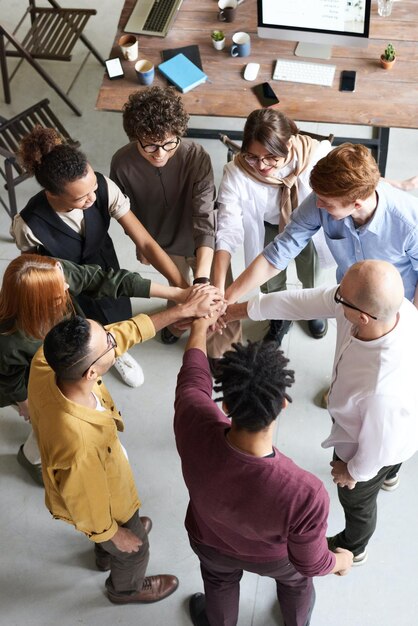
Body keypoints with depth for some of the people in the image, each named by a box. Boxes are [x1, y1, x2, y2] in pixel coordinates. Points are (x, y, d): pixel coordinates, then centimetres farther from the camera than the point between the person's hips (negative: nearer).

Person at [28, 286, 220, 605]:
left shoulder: (45, 362, -34)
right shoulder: (79, 443, -50)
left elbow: (124, 331, -20)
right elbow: (88, 510, -28)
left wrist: (184, 309, -18)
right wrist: (114, 535, -8)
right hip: (100, 502, -6)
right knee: (134, 548, 28)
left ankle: (106, 555, 71)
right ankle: (127, 588, 62)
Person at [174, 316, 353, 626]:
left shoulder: (194, 426, -42)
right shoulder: (305, 494, -47)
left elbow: (192, 376, -17)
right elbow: (310, 563, -25)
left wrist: (200, 327, 4)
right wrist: (341, 561, 0)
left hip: (210, 542, 2)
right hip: (272, 557, -1)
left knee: (219, 582, 37)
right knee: (295, 578, 36)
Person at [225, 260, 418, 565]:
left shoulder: (383, 391, -51)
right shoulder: (385, 303, -33)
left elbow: (377, 446, -30)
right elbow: (303, 300, -22)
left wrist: (353, 471, -7)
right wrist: (233, 310, -14)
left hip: (377, 445, -6)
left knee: (356, 499, 29)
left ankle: (352, 548, 64)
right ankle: (390, 474, 80)